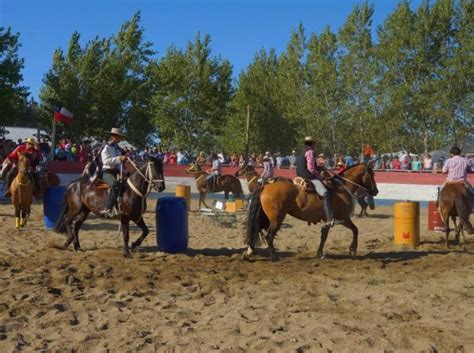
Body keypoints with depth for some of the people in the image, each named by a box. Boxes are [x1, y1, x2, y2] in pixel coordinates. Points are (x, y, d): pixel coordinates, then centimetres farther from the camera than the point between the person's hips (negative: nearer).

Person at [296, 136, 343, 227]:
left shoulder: (303, 153, 23)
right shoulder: (310, 152, -6)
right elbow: (311, 168, -16)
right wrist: (320, 177, -8)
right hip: (310, 178, -11)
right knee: (325, 194, -27)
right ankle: (330, 219, -41)